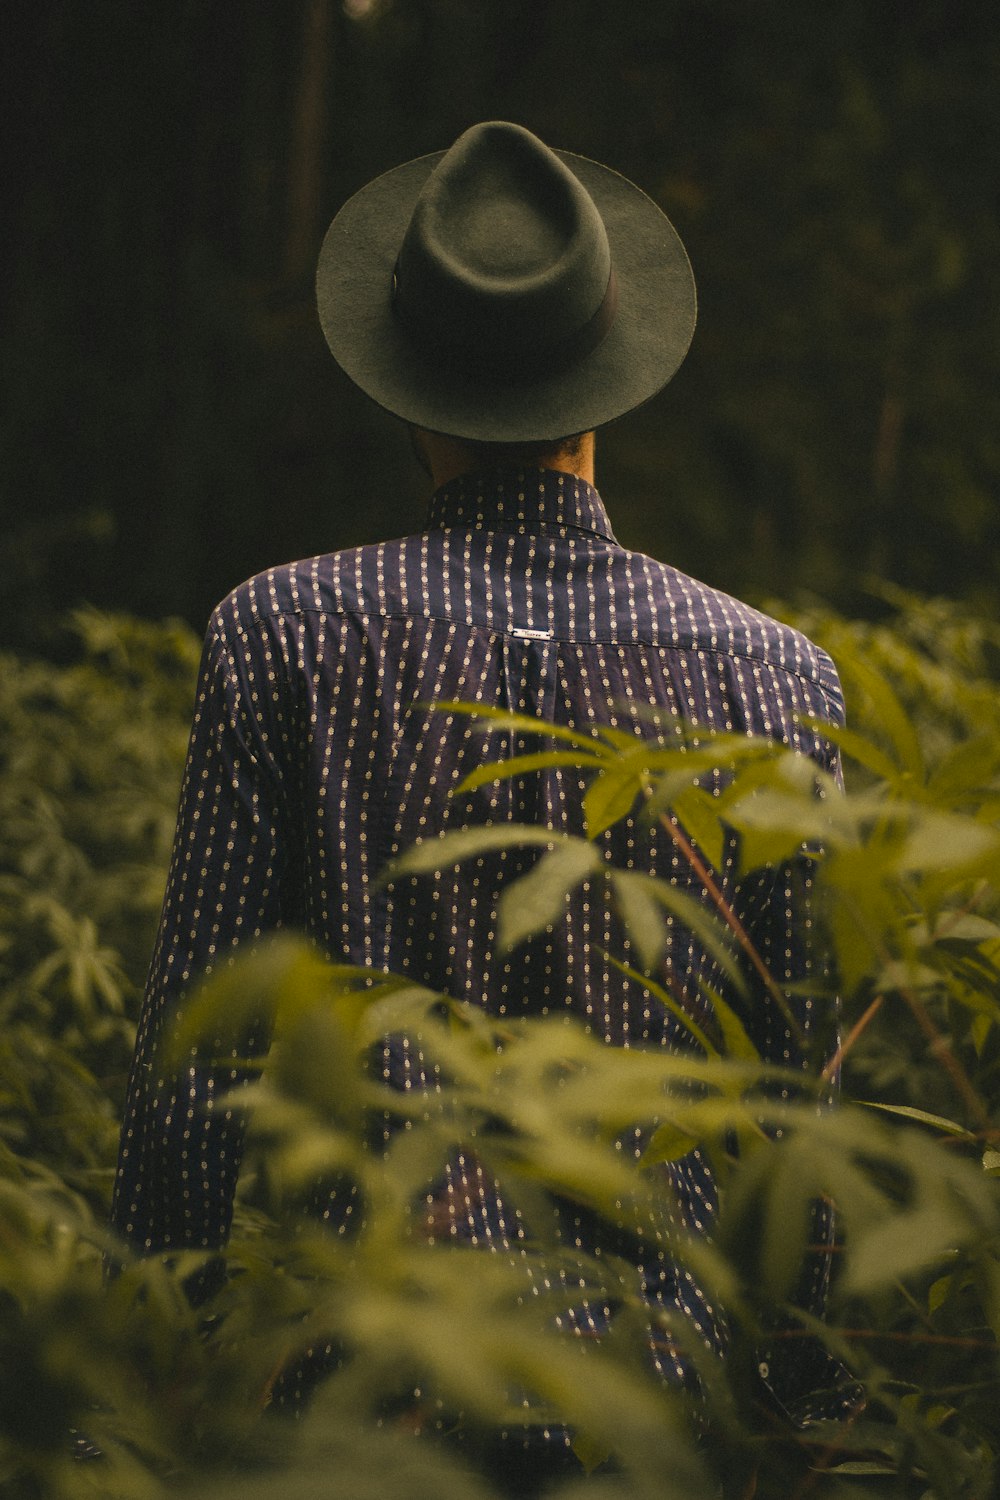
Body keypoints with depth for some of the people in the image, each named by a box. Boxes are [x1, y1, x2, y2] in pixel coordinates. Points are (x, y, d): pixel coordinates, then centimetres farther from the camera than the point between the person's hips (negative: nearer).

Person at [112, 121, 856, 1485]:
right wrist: (786, 1415, 13)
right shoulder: (778, 677, -4)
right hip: (668, 1393, 2)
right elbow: (801, 1087, 1)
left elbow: (196, 1050, -5)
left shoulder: (286, 636, -8)